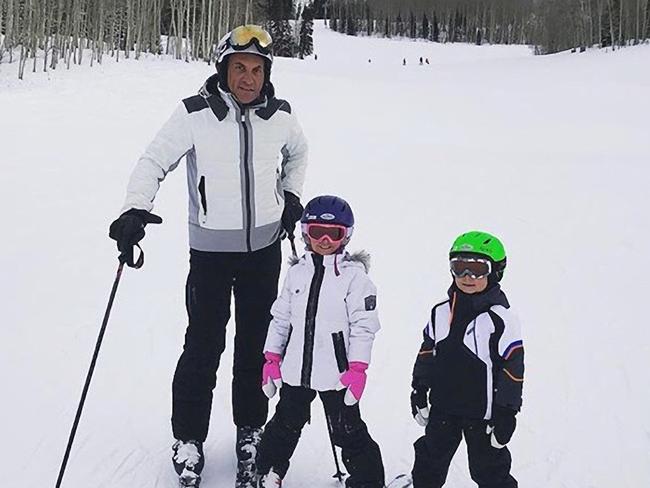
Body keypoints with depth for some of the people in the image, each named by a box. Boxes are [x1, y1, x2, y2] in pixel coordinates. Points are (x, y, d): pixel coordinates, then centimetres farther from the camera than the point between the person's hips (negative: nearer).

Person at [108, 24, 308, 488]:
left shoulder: (281, 116, -1)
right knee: (204, 346, 0)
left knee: (255, 345, 12)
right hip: (211, 248, -3)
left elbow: (297, 154, 21)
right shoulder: (195, 114, -13)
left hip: (265, 246, 3)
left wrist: (292, 196, 12)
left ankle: (250, 434, 27)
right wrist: (136, 209, -25)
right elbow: (155, 161, -10)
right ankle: (189, 440, 15)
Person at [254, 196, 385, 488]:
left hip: (336, 373, -5)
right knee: (285, 425, 21)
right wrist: (272, 359, 10)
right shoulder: (297, 272, 5)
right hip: (296, 370, 5)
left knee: (348, 432, 4)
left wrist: (357, 369, -14)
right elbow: (281, 318, 12)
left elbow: (363, 327, -10)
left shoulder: (354, 275, -8)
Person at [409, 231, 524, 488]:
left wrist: (506, 414, -12)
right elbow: (427, 354, 12)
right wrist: (419, 392, 12)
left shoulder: (501, 319, -13)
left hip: (482, 413, -5)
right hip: (442, 407, 5)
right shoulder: (441, 313, 2)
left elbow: (512, 368, -12)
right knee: (429, 462, 18)